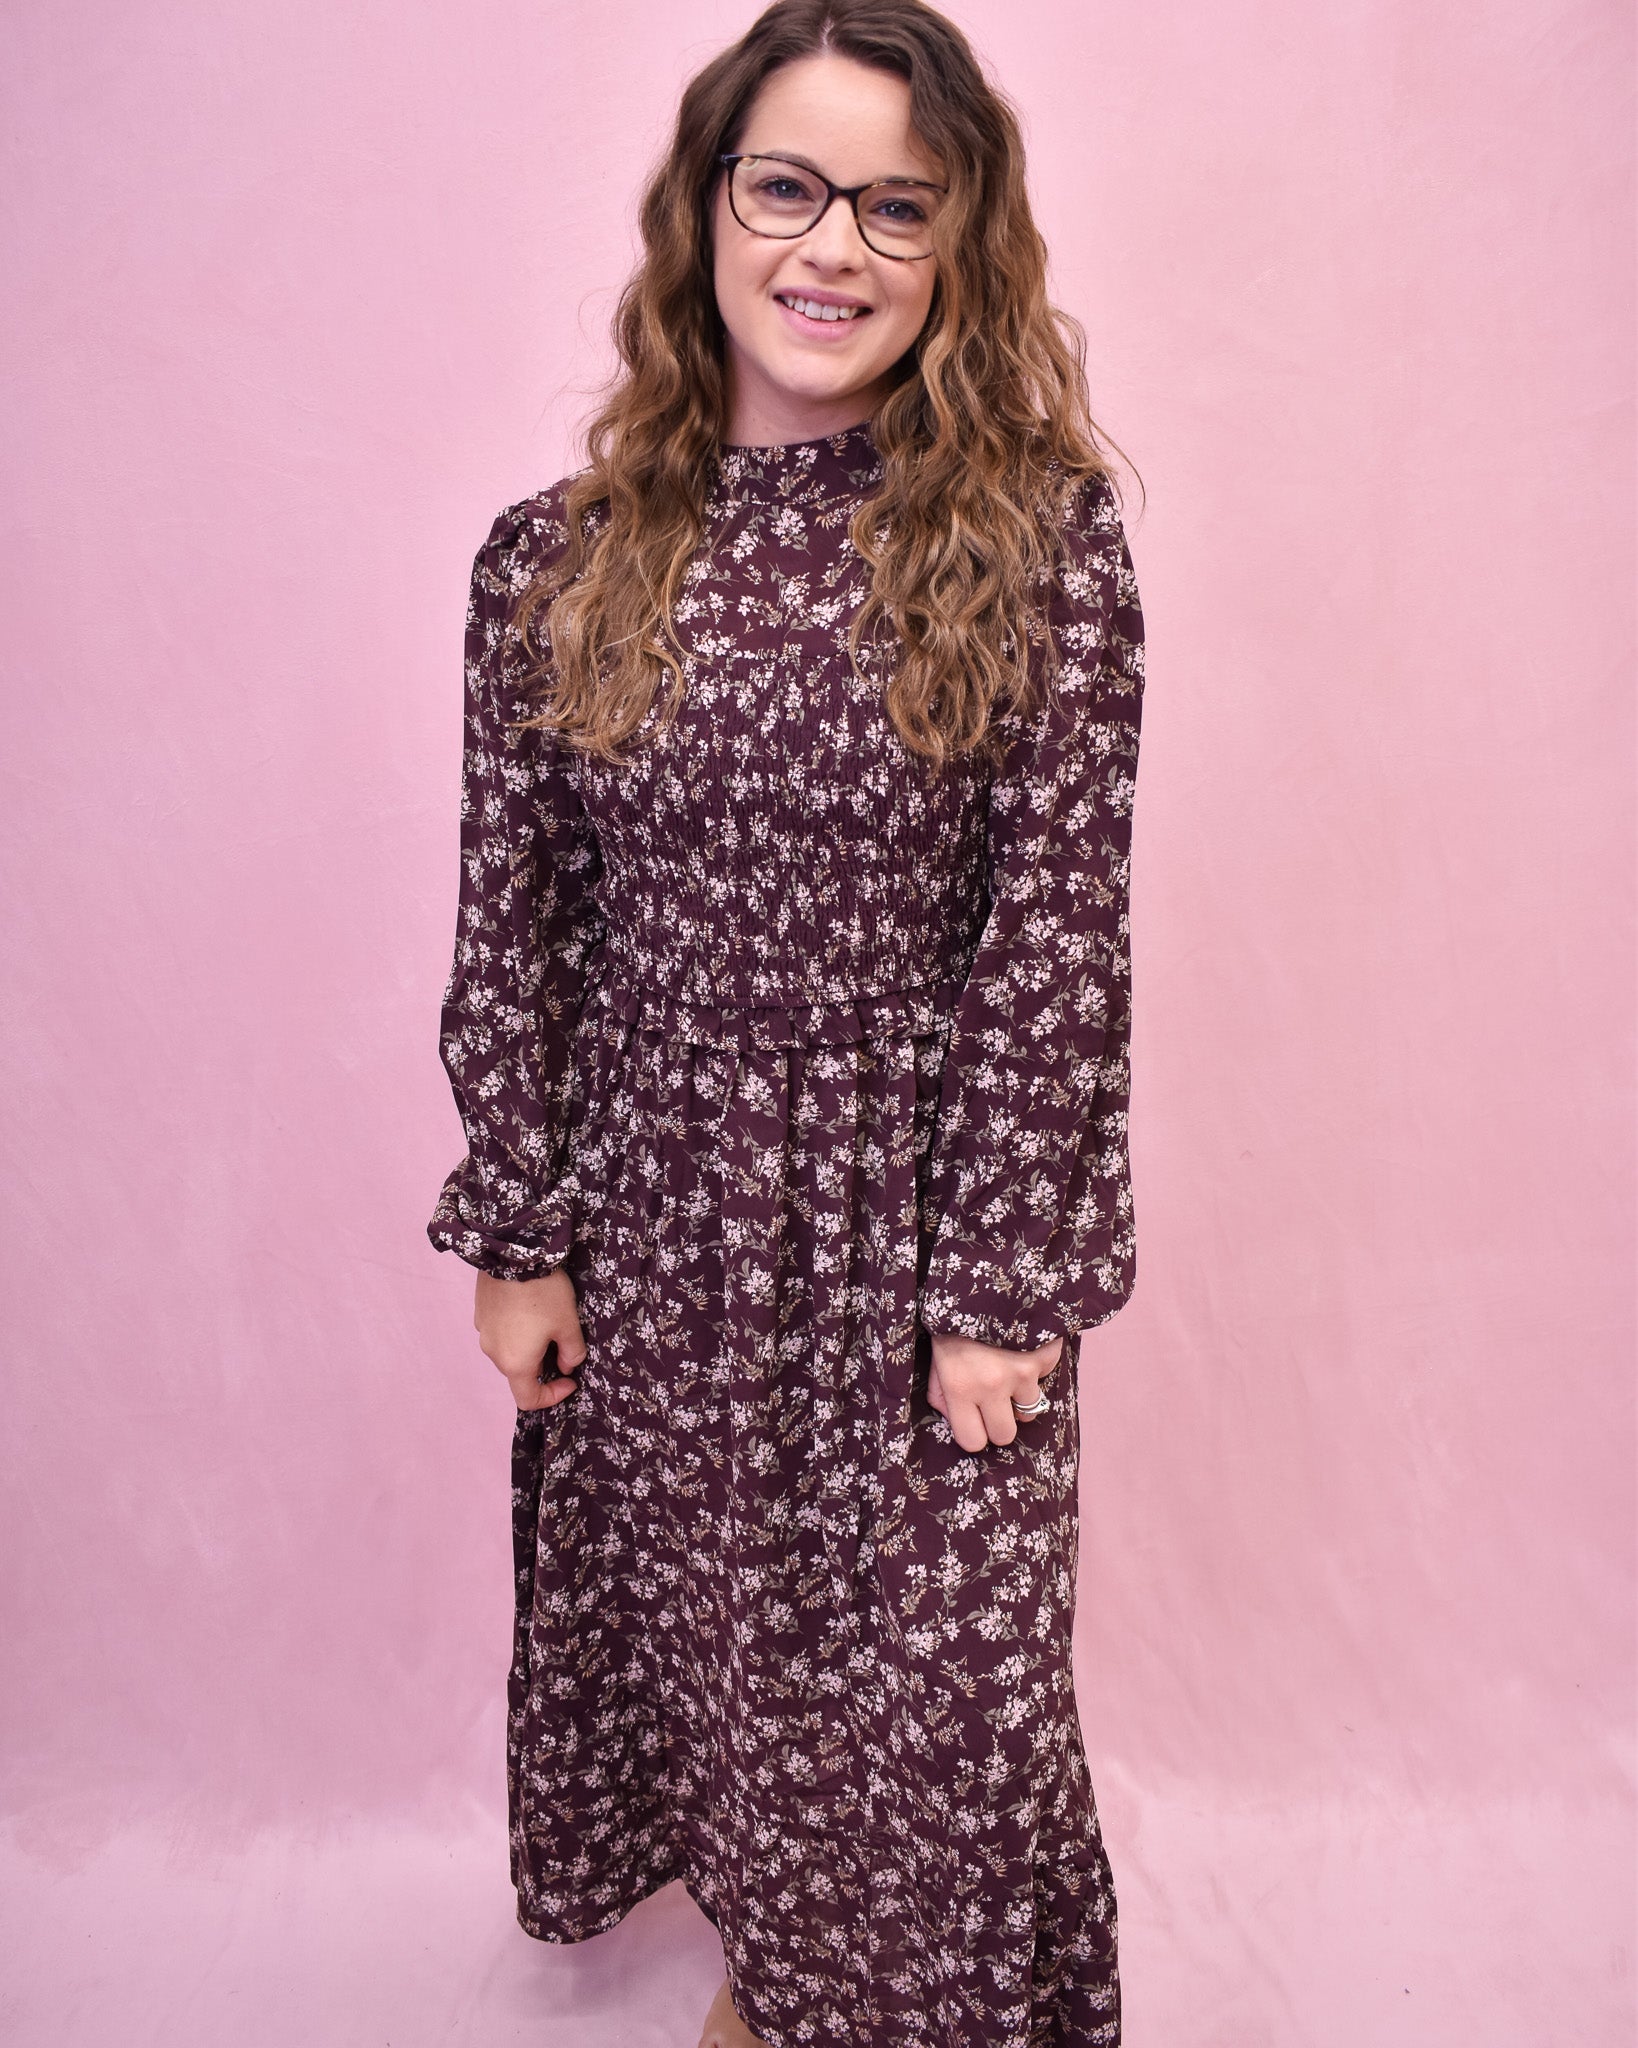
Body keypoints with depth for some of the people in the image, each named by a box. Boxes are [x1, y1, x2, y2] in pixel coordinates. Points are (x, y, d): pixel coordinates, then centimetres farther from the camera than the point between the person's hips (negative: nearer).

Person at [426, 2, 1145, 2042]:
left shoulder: (1043, 540, -8)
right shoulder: (556, 558, -2)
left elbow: (1058, 936, -9)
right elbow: (510, 929, 1)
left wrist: (1004, 1284, -10)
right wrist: (514, 1236, 2)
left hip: (924, 1217, -2)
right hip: (659, 1219, 3)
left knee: (945, 1692, 11)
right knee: (716, 1634, 20)